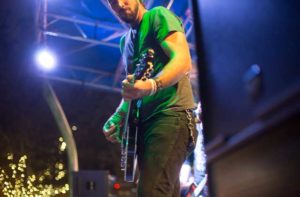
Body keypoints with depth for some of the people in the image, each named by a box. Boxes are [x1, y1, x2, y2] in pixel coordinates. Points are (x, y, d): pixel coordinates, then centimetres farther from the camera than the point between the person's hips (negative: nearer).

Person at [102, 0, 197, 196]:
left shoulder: (158, 16, 0)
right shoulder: (125, 41, 23)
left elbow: (183, 61, -15)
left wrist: (151, 85, -32)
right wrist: (117, 117, 12)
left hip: (171, 114, -9)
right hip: (143, 122, 9)